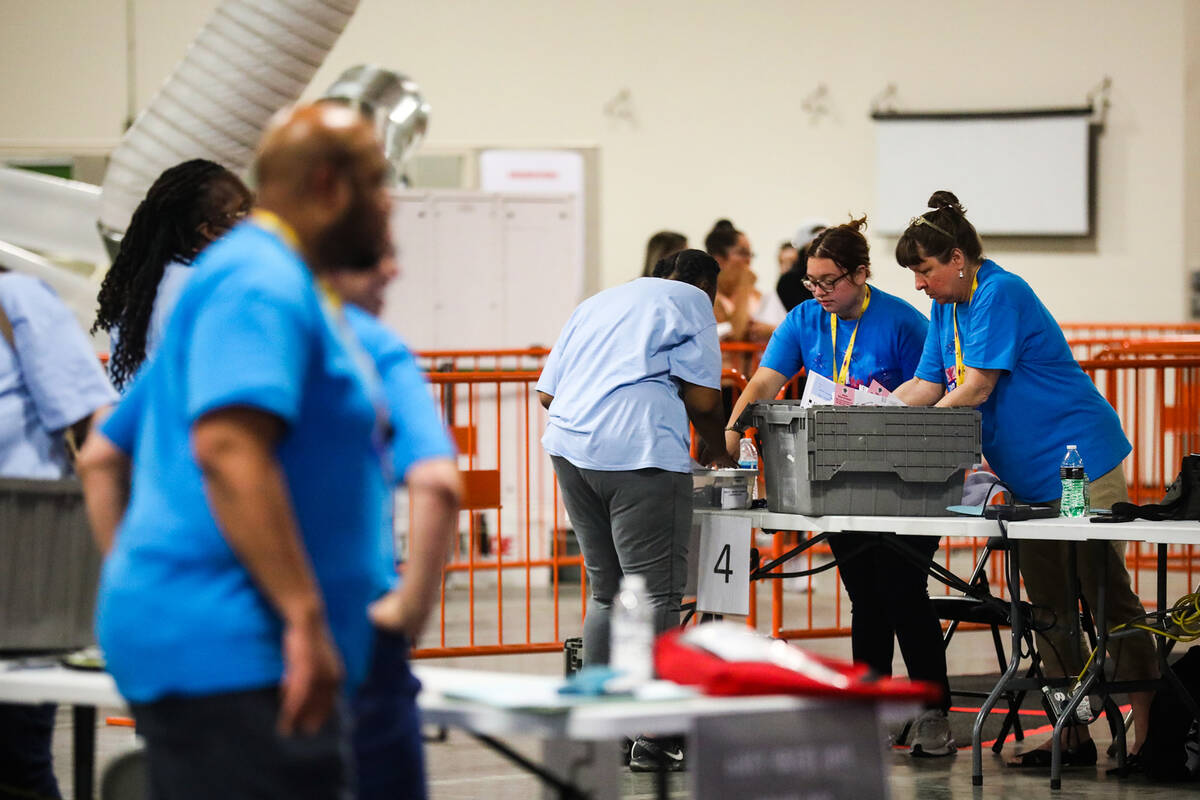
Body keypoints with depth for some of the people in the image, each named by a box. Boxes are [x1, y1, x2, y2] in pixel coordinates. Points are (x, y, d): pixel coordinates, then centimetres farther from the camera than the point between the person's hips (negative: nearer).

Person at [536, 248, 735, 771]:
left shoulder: (596, 304, 28)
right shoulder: (691, 302, 8)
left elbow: (548, 391, 22)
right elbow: (702, 398, -1)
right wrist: (720, 453, 16)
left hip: (569, 448, 7)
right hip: (640, 452, -7)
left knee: (606, 591, 17)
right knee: (655, 596, -4)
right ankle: (652, 739, -6)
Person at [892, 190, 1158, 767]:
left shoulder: (1000, 295, -17)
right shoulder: (947, 308, 11)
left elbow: (975, 391, -20)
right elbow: (927, 386, 9)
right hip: (1030, 480, 10)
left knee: (1109, 600, -7)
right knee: (1049, 610, 8)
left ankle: (1148, 734, -5)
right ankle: (1074, 737, 12)